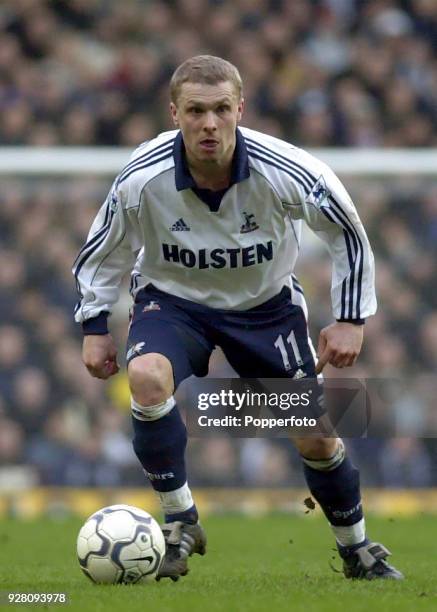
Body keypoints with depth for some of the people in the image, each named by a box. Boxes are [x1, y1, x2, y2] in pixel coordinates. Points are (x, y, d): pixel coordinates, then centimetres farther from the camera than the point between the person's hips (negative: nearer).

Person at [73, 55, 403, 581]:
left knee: (316, 437, -1)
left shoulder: (285, 172, -27)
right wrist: (94, 326, -3)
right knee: (146, 376, -34)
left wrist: (350, 319, -8)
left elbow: (347, 233, -8)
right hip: (172, 298, -1)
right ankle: (179, 522, -17)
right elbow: (105, 250, -4)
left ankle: (357, 550, 28)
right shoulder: (142, 178, -26)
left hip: (266, 303, 1)